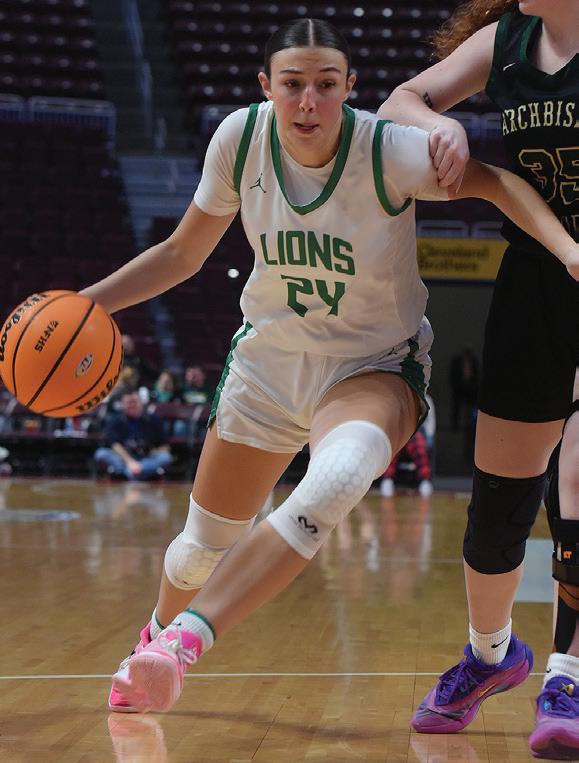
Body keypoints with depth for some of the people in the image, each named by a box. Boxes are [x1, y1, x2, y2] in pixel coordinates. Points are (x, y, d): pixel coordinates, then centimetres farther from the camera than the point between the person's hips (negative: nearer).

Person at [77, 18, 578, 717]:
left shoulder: (389, 150, -23)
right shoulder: (240, 138, -11)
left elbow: (498, 181, -26)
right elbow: (182, 253, 1)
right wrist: (88, 303, -10)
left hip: (375, 368, -3)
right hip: (267, 361, 4)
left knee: (338, 478, -38)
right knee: (203, 546, 13)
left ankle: (182, 642, -37)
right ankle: (154, 639, 48)